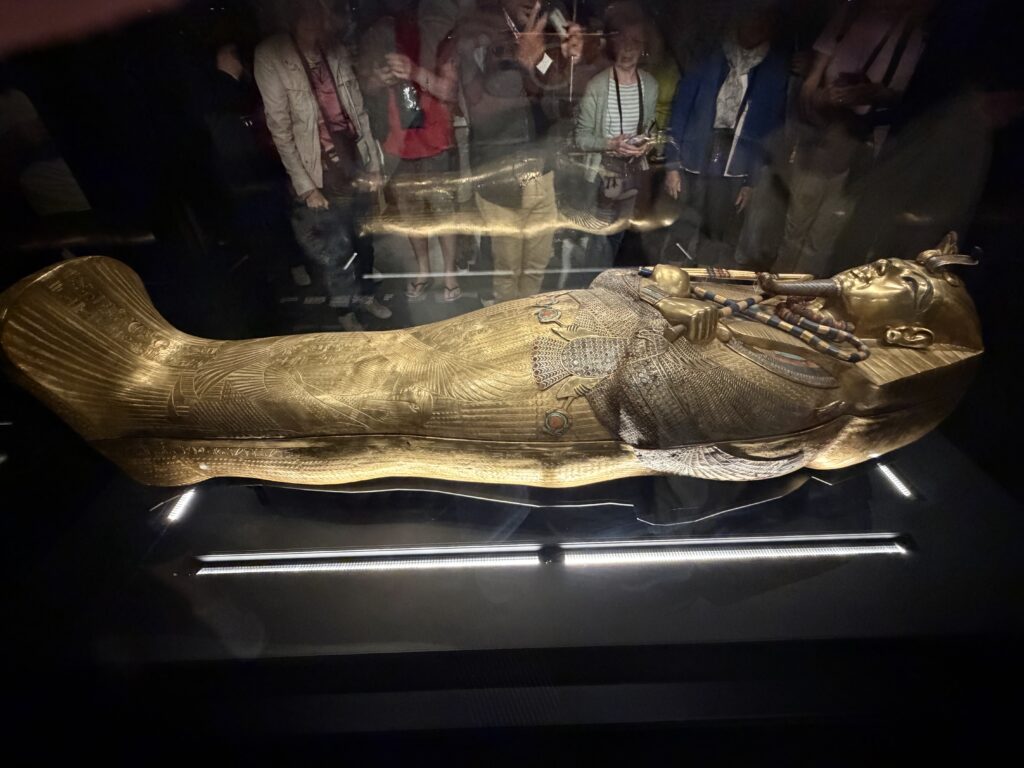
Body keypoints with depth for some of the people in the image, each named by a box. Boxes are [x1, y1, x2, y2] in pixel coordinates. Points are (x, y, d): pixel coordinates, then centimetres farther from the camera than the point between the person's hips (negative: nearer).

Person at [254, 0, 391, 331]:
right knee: (338, 249, 1)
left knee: (364, 239, 14)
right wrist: (305, 186, -12)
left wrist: (374, 163, 5)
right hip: (322, 176, -4)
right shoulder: (271, 55, -8)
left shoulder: (336, 51, 5)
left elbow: (359, 112, 9)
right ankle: (344, 313, 22)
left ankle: (367, 295, 37)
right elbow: (280, 128, -9)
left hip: (356, 166, 4)